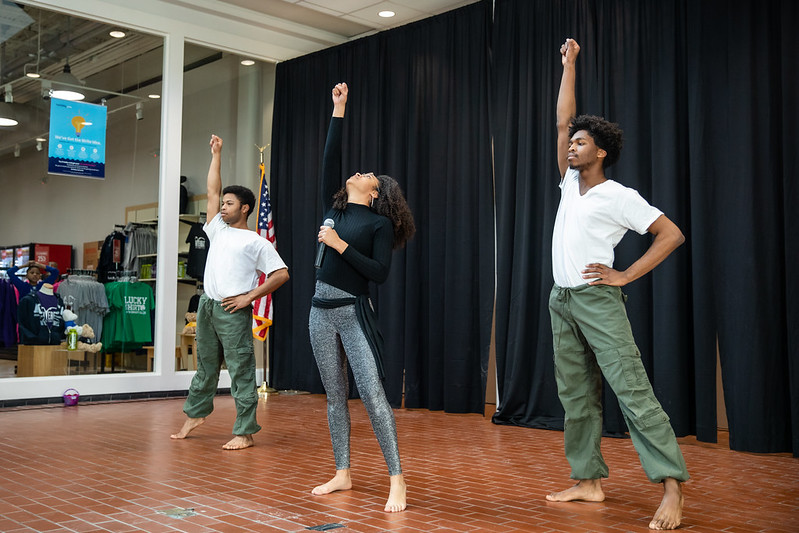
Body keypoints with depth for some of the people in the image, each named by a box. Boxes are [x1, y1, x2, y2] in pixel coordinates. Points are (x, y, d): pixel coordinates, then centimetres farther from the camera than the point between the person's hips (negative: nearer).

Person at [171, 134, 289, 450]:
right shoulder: (218, 230, 17)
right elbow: (212, 191, 19)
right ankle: (195, 414, 32)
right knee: (205, 365, 18)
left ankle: (245, 433, -2)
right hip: (207, 305, 6)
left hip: (233, 311, -6)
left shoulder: (256, 242, -1)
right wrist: (216, 155, 20)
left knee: (241, 371, -4)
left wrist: (249, 297, -11)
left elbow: (281, 274, -7)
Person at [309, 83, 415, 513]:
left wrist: (341, 246, -16)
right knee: (334, 395, 10)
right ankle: (343, 474, 18)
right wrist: (338, 110, 11)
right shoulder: (334, 208, 12)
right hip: (321, 308, 6)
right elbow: (330, 159, 9)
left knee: (372, 393, -12)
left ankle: (397, 480, -8)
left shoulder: (380, 223, -3)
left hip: (354, 312, -6)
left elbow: (380, 273, -12)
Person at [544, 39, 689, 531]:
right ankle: (589, 481, 15)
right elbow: (563, 121, 15)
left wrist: (625, 275, -10)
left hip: (598, 301, -7)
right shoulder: (571, 184, 12)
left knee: (633, 393, -11)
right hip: (562, 301, 7)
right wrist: (569, 65, 17)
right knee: (576, 396, 8)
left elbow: (672, 234, -7)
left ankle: (672, 488, -11)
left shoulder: (619, 196, -6)